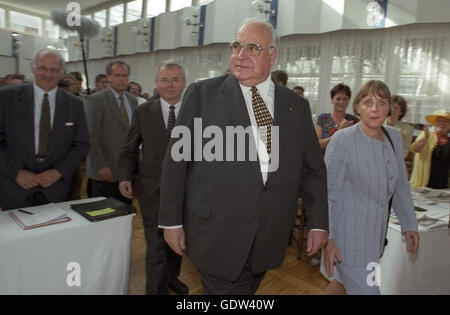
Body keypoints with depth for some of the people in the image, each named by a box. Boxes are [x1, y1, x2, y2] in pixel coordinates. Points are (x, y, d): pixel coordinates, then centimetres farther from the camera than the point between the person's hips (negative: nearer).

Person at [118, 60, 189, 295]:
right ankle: (157, 289, 17)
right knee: (157, 244, -2)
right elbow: (130, 150, 6)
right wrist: (124, 176, -7)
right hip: (153, 190, -2)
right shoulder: (143, 112, 1)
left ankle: (171, 277, 44)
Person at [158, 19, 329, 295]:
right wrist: (172, 221, -2)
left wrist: (319, 223, 7)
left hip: (270, 238, 4)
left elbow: (313, 168, 9)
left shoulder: (297, 105, 6)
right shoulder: (202, 94, -3)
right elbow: (177, 160, -2)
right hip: (216, 235, -3)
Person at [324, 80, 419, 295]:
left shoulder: (393, 137, 3)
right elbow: (326, 192, -17)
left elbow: (400, 185, 14)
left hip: (375, 232, 7)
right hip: (348, 233, -7)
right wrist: (327, 238, -20)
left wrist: (409, 224, 14)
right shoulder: (344, 139, -18)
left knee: (344, 282, 22)